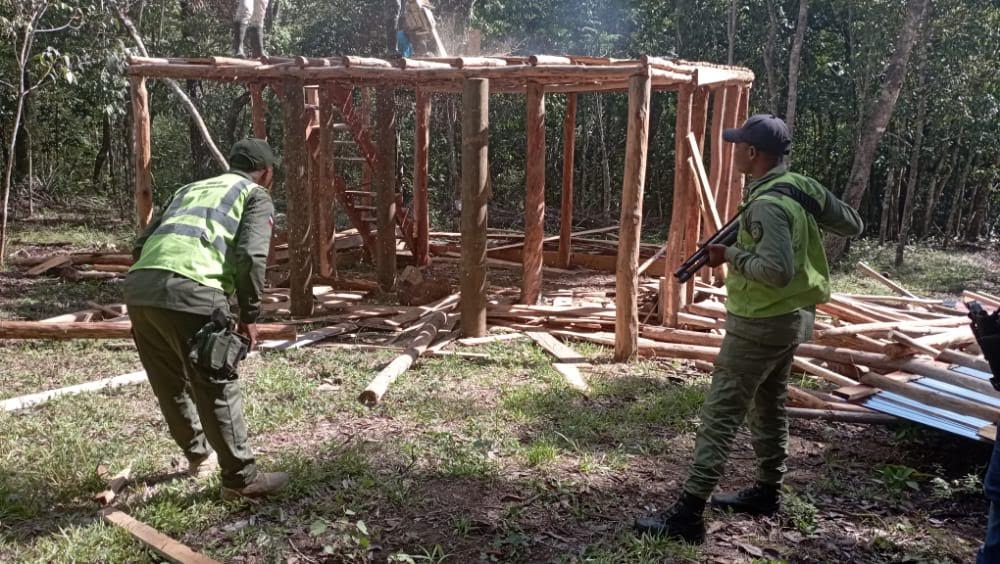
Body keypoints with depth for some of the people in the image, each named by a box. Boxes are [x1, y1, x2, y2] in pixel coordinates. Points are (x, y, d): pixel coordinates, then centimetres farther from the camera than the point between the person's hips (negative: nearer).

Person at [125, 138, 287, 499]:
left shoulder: (191, 188, 34)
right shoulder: (257, 196, 15)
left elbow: (141, 244, 26)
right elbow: (251, 257, -3)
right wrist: (249, 315, 5)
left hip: (138, 285, 7)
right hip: (189, 292, -7)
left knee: (170, 385, 21)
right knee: (217, 387, 4)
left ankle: (199, 455, 40)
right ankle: (241, 479, 13)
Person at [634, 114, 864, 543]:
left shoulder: (767, 205, -24)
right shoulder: (804, 187, 3)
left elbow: (778, 270, -32)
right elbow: (853, 225, 13)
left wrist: (732, 255, -19)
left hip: (761, 323, -9)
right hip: (793, 317, 10)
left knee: (720, 414, -8)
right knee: (768, 406, 22)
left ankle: (689, 514, -7)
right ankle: (768, 492, 35)